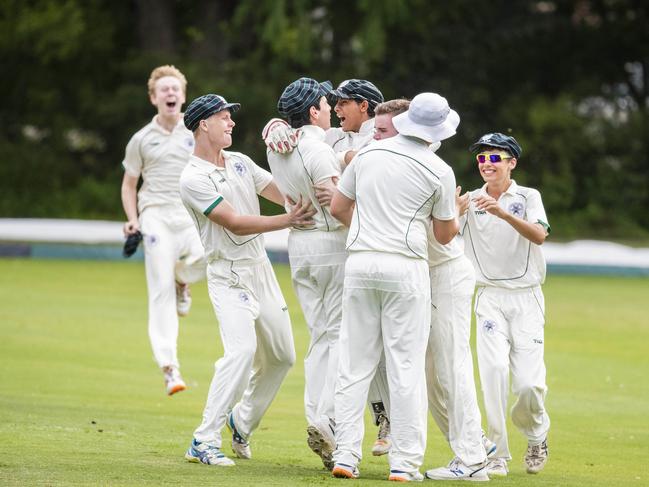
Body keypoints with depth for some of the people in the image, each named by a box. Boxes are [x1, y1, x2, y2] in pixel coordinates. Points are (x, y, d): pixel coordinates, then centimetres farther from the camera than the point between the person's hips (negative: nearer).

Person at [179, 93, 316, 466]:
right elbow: (235, 223, -19)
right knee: (242, 349, -25)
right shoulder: (193, 179, -12)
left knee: (282, 355, 11)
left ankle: (242, 421, 30)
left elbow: (285, 194, 7)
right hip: (229, 275, -8)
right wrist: (288, 220, -25)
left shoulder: (240, 162, 12)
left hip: (261, 268, 8)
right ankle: (204, 441, -22)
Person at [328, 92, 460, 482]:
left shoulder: (368, 153, 7)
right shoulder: (438, 171, -2)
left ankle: (346, 455, 3)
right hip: (406, 266, -3)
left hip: (360, 261, 3)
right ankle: (405, 461, -3)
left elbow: (338, 207, 14)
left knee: (355, 362, 7)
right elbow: (445, 235, 8)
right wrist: (458, 213, 29)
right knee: (406, 365, -1)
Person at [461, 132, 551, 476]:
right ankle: (497, 453, -11)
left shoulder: (528, 197, 2)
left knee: (528, 382, -9)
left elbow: (539, 235, -17)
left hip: (526, 297, -1)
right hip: (490, 297, 1)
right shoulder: (471, 201, 7)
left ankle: (536, 434, 23)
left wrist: (502, 213, -32)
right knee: (494, 369, -19)